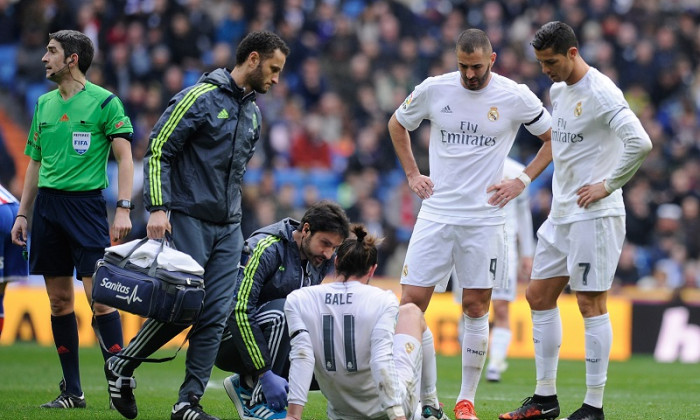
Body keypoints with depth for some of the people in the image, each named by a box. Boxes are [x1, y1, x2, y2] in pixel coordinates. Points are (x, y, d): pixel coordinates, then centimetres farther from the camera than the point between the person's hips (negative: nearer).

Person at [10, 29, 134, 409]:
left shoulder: (104, 102, -3)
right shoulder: (44, 104, 15)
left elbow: (124, 157, -6)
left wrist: (124, 209, -16)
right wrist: (22, 213, 16)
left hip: (86, 203, -6)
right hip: (47, 204, 6)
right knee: (59, 299, 5)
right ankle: (71, 391, 11)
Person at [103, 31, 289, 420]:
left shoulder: (254, 111, 14)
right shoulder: (201, 98, -10)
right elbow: (158, 151, -11)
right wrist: (158, 208, -17)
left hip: (228, 228, 7)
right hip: (188, 222, -7)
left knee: (216, 316, -1)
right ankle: (122, 365, 11)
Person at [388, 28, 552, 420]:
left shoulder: (516, 97, -4)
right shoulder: (434, 90, 0)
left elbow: (553, 137, 9)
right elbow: (397, 124, 19)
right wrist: (412, 173, 11)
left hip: (484, 219, -1)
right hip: (437, 213, 1)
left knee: (476, 309, 2)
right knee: (412, 301, -7)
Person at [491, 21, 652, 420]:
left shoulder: (600, 93, -17)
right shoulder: (559, 90, 11)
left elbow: (640, 143, -27)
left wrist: (607, 186, -20)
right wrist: (522, 181, 26)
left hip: (595, 214, -10)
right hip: (562, 214, 10)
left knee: (592, 304, -7)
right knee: (539, 296, 11)